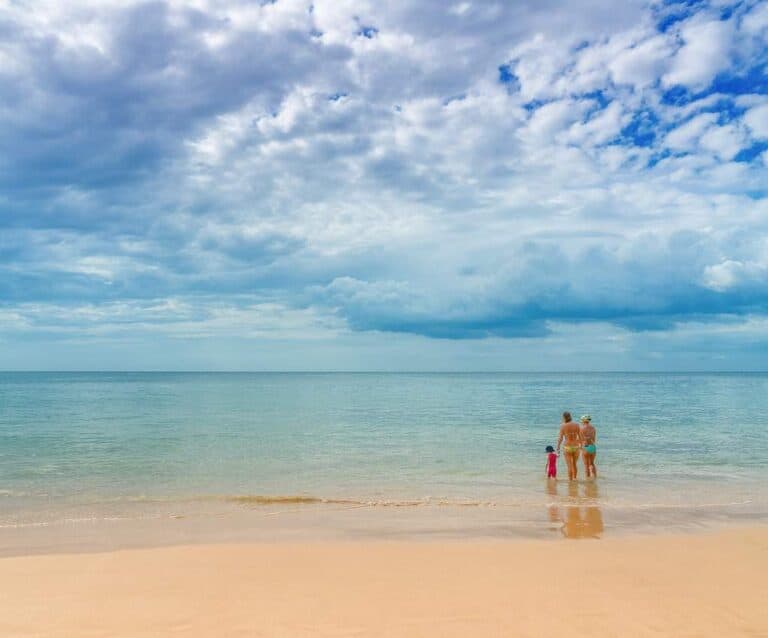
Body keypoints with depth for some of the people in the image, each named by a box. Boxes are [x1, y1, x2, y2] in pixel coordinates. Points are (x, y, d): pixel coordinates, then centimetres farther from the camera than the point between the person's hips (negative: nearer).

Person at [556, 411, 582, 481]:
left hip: (567, 447, -3)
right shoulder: (576, 425, 1)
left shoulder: (563, 426, -7)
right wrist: (581, 446, 18)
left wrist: (558, 448, -1)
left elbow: (560, 438, -9)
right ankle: (574, 479, 32)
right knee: (574, 464, 22)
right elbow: (580, 437, 4)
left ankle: (570, 480, 3)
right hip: (576, 447, 3)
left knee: (570, 466, 2)